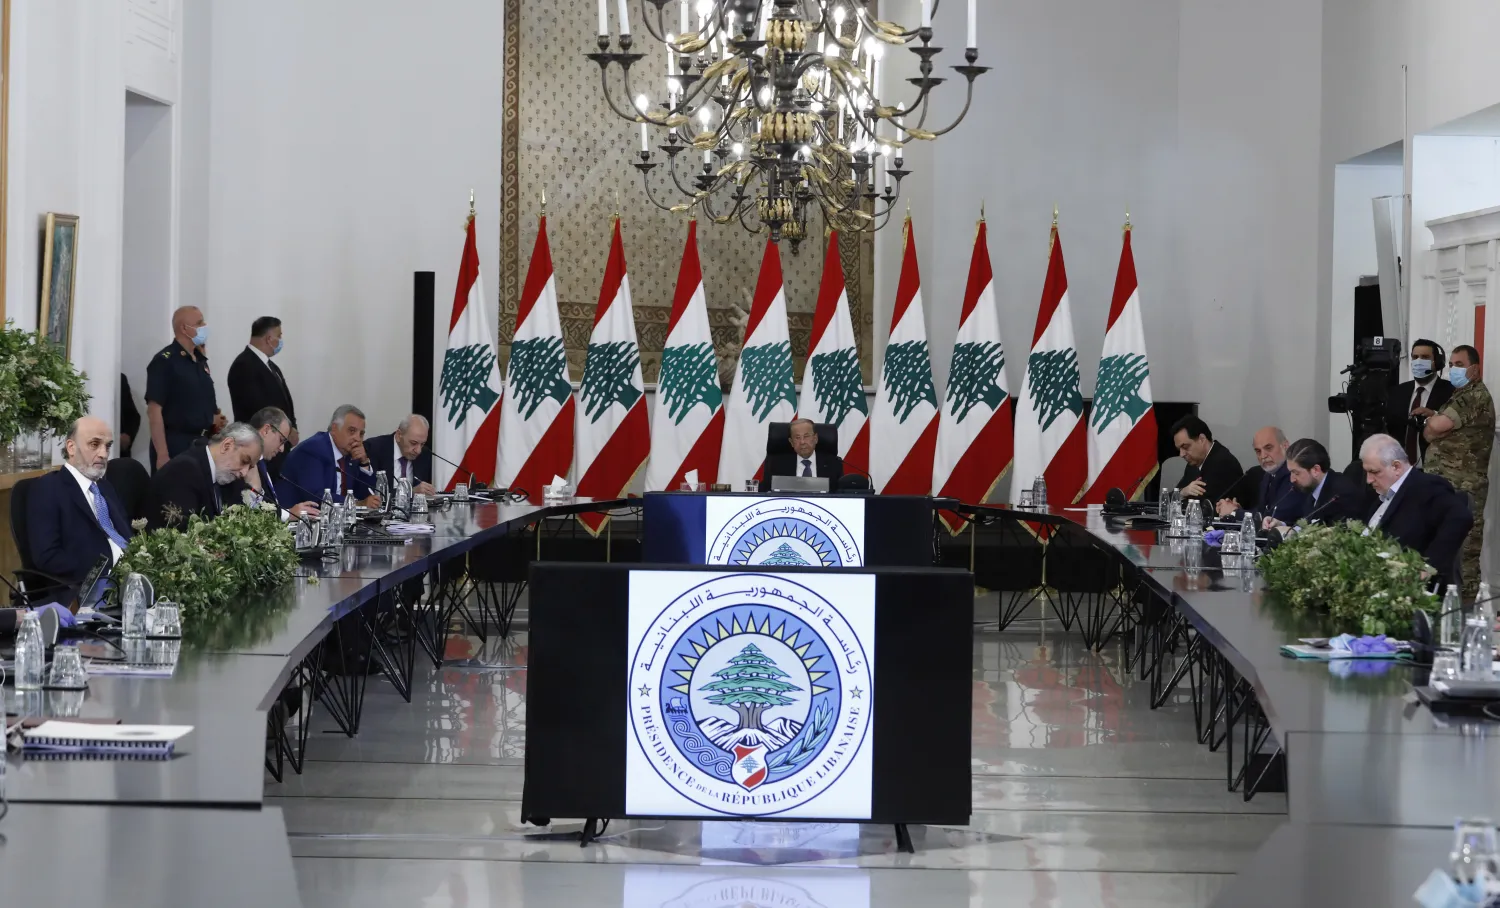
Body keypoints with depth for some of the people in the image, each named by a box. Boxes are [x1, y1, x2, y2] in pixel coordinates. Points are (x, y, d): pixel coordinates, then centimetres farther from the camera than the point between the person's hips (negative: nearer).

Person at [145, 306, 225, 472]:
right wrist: (162, 455, -22)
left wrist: (215, 419, 5)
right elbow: (154, 409, -16)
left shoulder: (200, 360, 14)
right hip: (175, 445, -8)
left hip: (202, 444, 8)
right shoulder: (164, 361, -10)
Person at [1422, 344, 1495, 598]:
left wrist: (1432, 418, 1)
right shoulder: (1458, 396, 21)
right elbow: (1428, 435, 21)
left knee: (1464, 549, -8)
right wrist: (1436, 422, 2)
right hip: (1445, 485, 10)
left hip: (1463, 488, -10)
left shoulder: (1476, 396, -10)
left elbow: (1436, 426, -20)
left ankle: (1465, 601, -7)